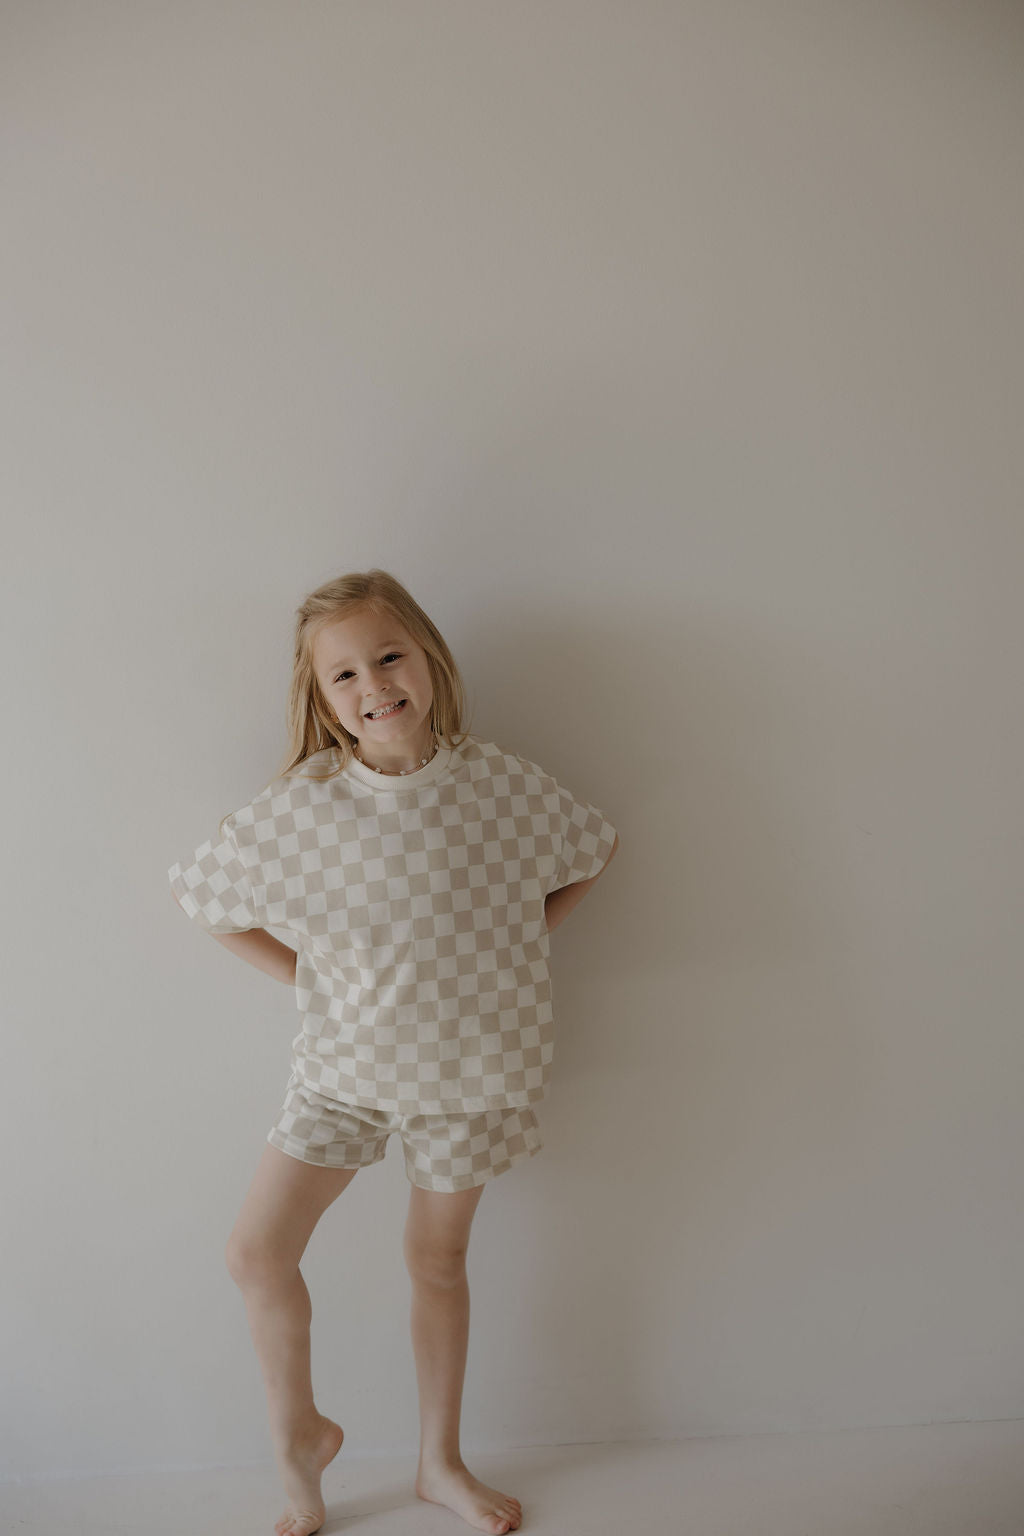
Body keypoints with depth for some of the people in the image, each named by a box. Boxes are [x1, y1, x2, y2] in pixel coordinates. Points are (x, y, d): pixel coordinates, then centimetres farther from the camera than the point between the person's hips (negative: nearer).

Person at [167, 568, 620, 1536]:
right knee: (256, 1250, -1)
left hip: (470, 1068, 0)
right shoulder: (299, 804, -13)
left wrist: (516, 945, -2)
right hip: (345, 1062, 1)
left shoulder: (497, 783, -13)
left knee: (436, 1259, 13)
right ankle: (298, 1431, 29)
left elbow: (591, 852, 5)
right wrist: (302, 975, -3)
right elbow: (200, 894, 0)